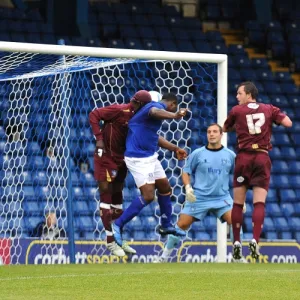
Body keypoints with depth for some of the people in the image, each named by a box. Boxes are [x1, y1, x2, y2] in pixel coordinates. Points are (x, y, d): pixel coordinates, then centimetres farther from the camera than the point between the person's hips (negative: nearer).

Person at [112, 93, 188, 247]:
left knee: (165, 188, 18)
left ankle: (166, 226, 34)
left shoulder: (155, 106, 17)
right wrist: (174, 115, -65)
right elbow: (155, 112, -44)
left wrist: (175, 149, 38)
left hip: (150, 156, 11)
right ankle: (118, 224, -3)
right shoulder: (157, 106, -15)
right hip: (139, 158, -11)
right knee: (148, 195, -13)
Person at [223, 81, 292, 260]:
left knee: (238, 204, 7)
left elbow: (225, 129, 18)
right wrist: (278, 115, 18)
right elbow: (288, 123, 0)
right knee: (259, 203, -3)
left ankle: (237, 243, 7)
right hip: (262, 158, 1)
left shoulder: (237, 110, 4)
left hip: (244, 157, -1)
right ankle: (255, 240, -18)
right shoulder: (269, 109, 7)